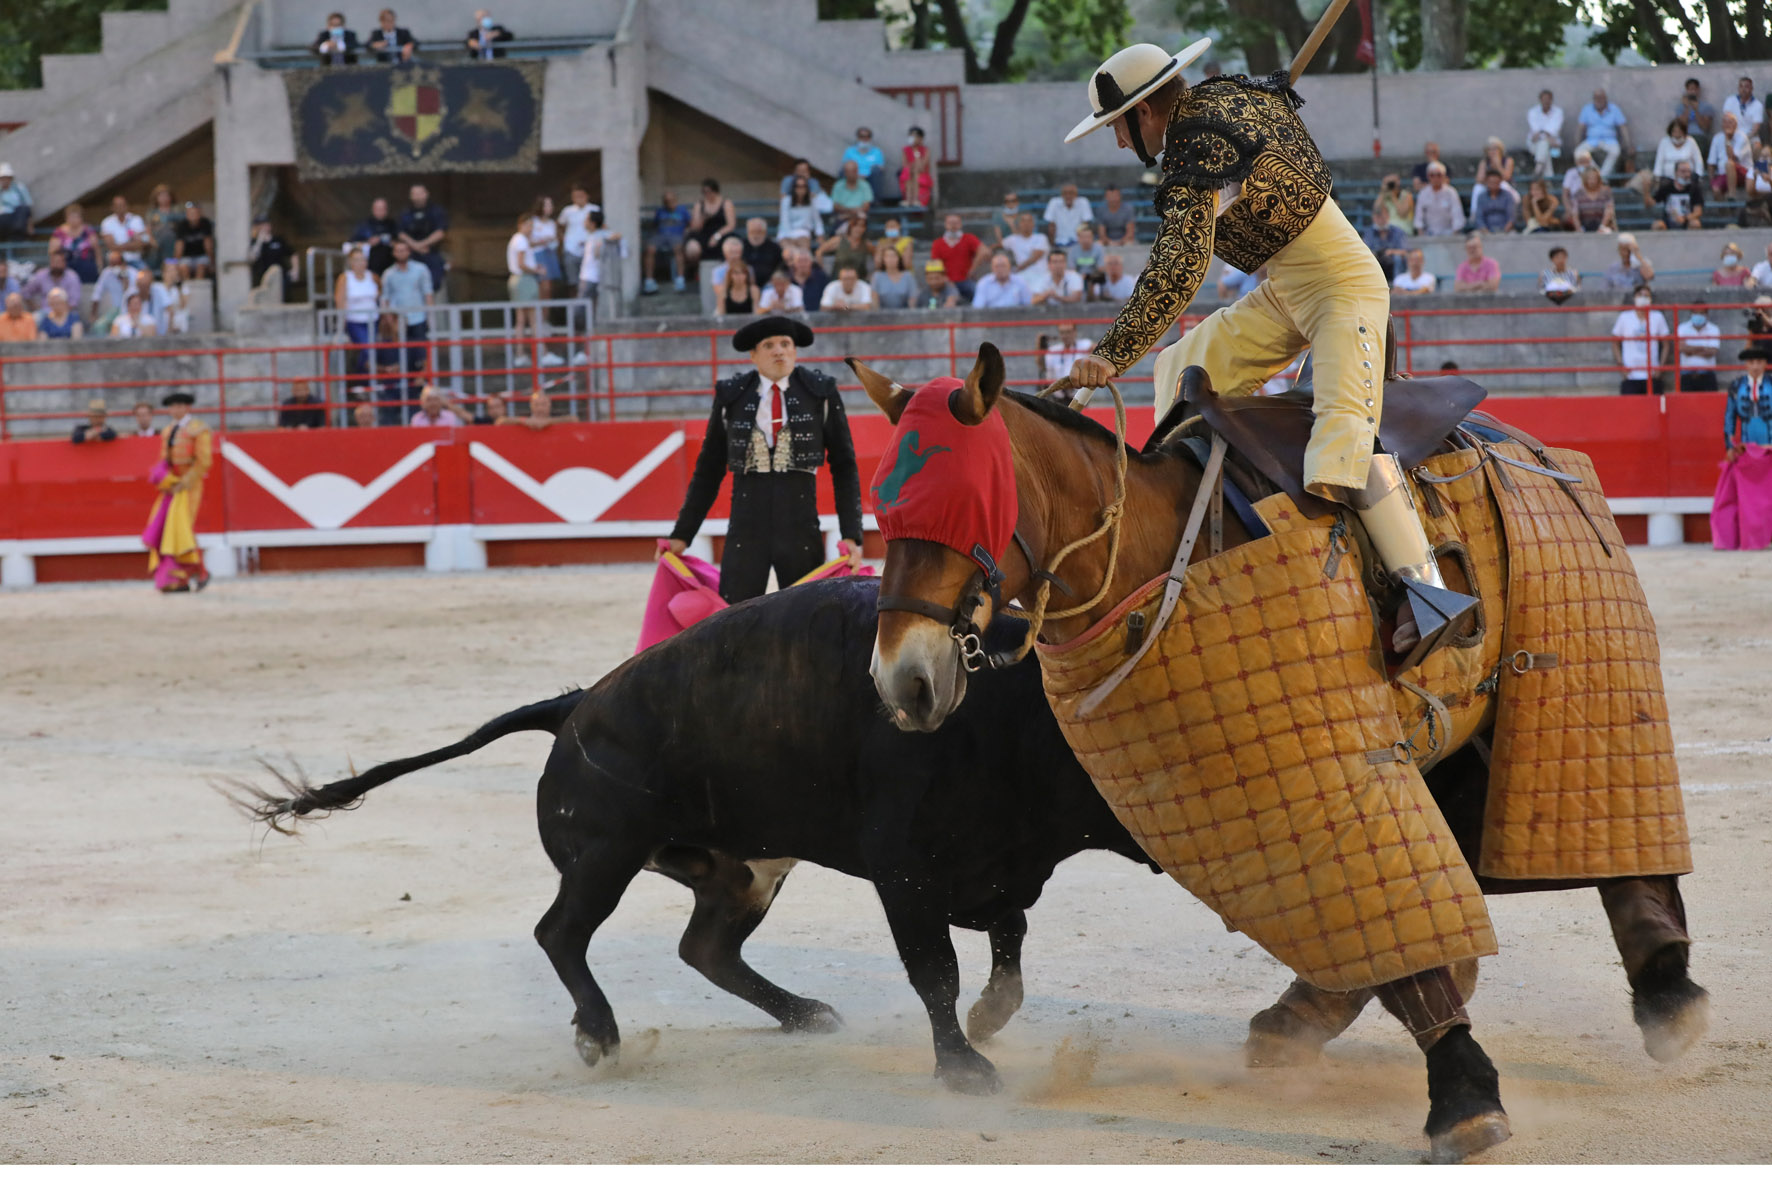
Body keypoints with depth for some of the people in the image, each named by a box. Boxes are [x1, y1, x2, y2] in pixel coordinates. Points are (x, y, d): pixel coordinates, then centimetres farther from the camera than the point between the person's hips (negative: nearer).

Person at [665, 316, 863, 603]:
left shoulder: (821, 394, 3)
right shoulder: (730, 396, 6)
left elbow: (844, 468, 5)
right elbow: (708, 471, 12)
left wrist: (851, 536, -3)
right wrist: (682, 535, 9)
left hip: (801, 531, 0)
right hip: (745, 533, 0)